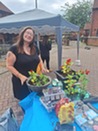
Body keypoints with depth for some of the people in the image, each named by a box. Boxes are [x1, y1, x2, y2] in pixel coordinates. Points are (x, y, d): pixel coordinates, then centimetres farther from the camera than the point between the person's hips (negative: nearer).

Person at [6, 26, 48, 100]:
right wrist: (20, 76, -22)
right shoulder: (14, 48, -12)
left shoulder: (35, 48, 4)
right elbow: (9, 66, -12)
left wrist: (42, 68, -2)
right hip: (22, 82, -4)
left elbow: (39, 59, 17)